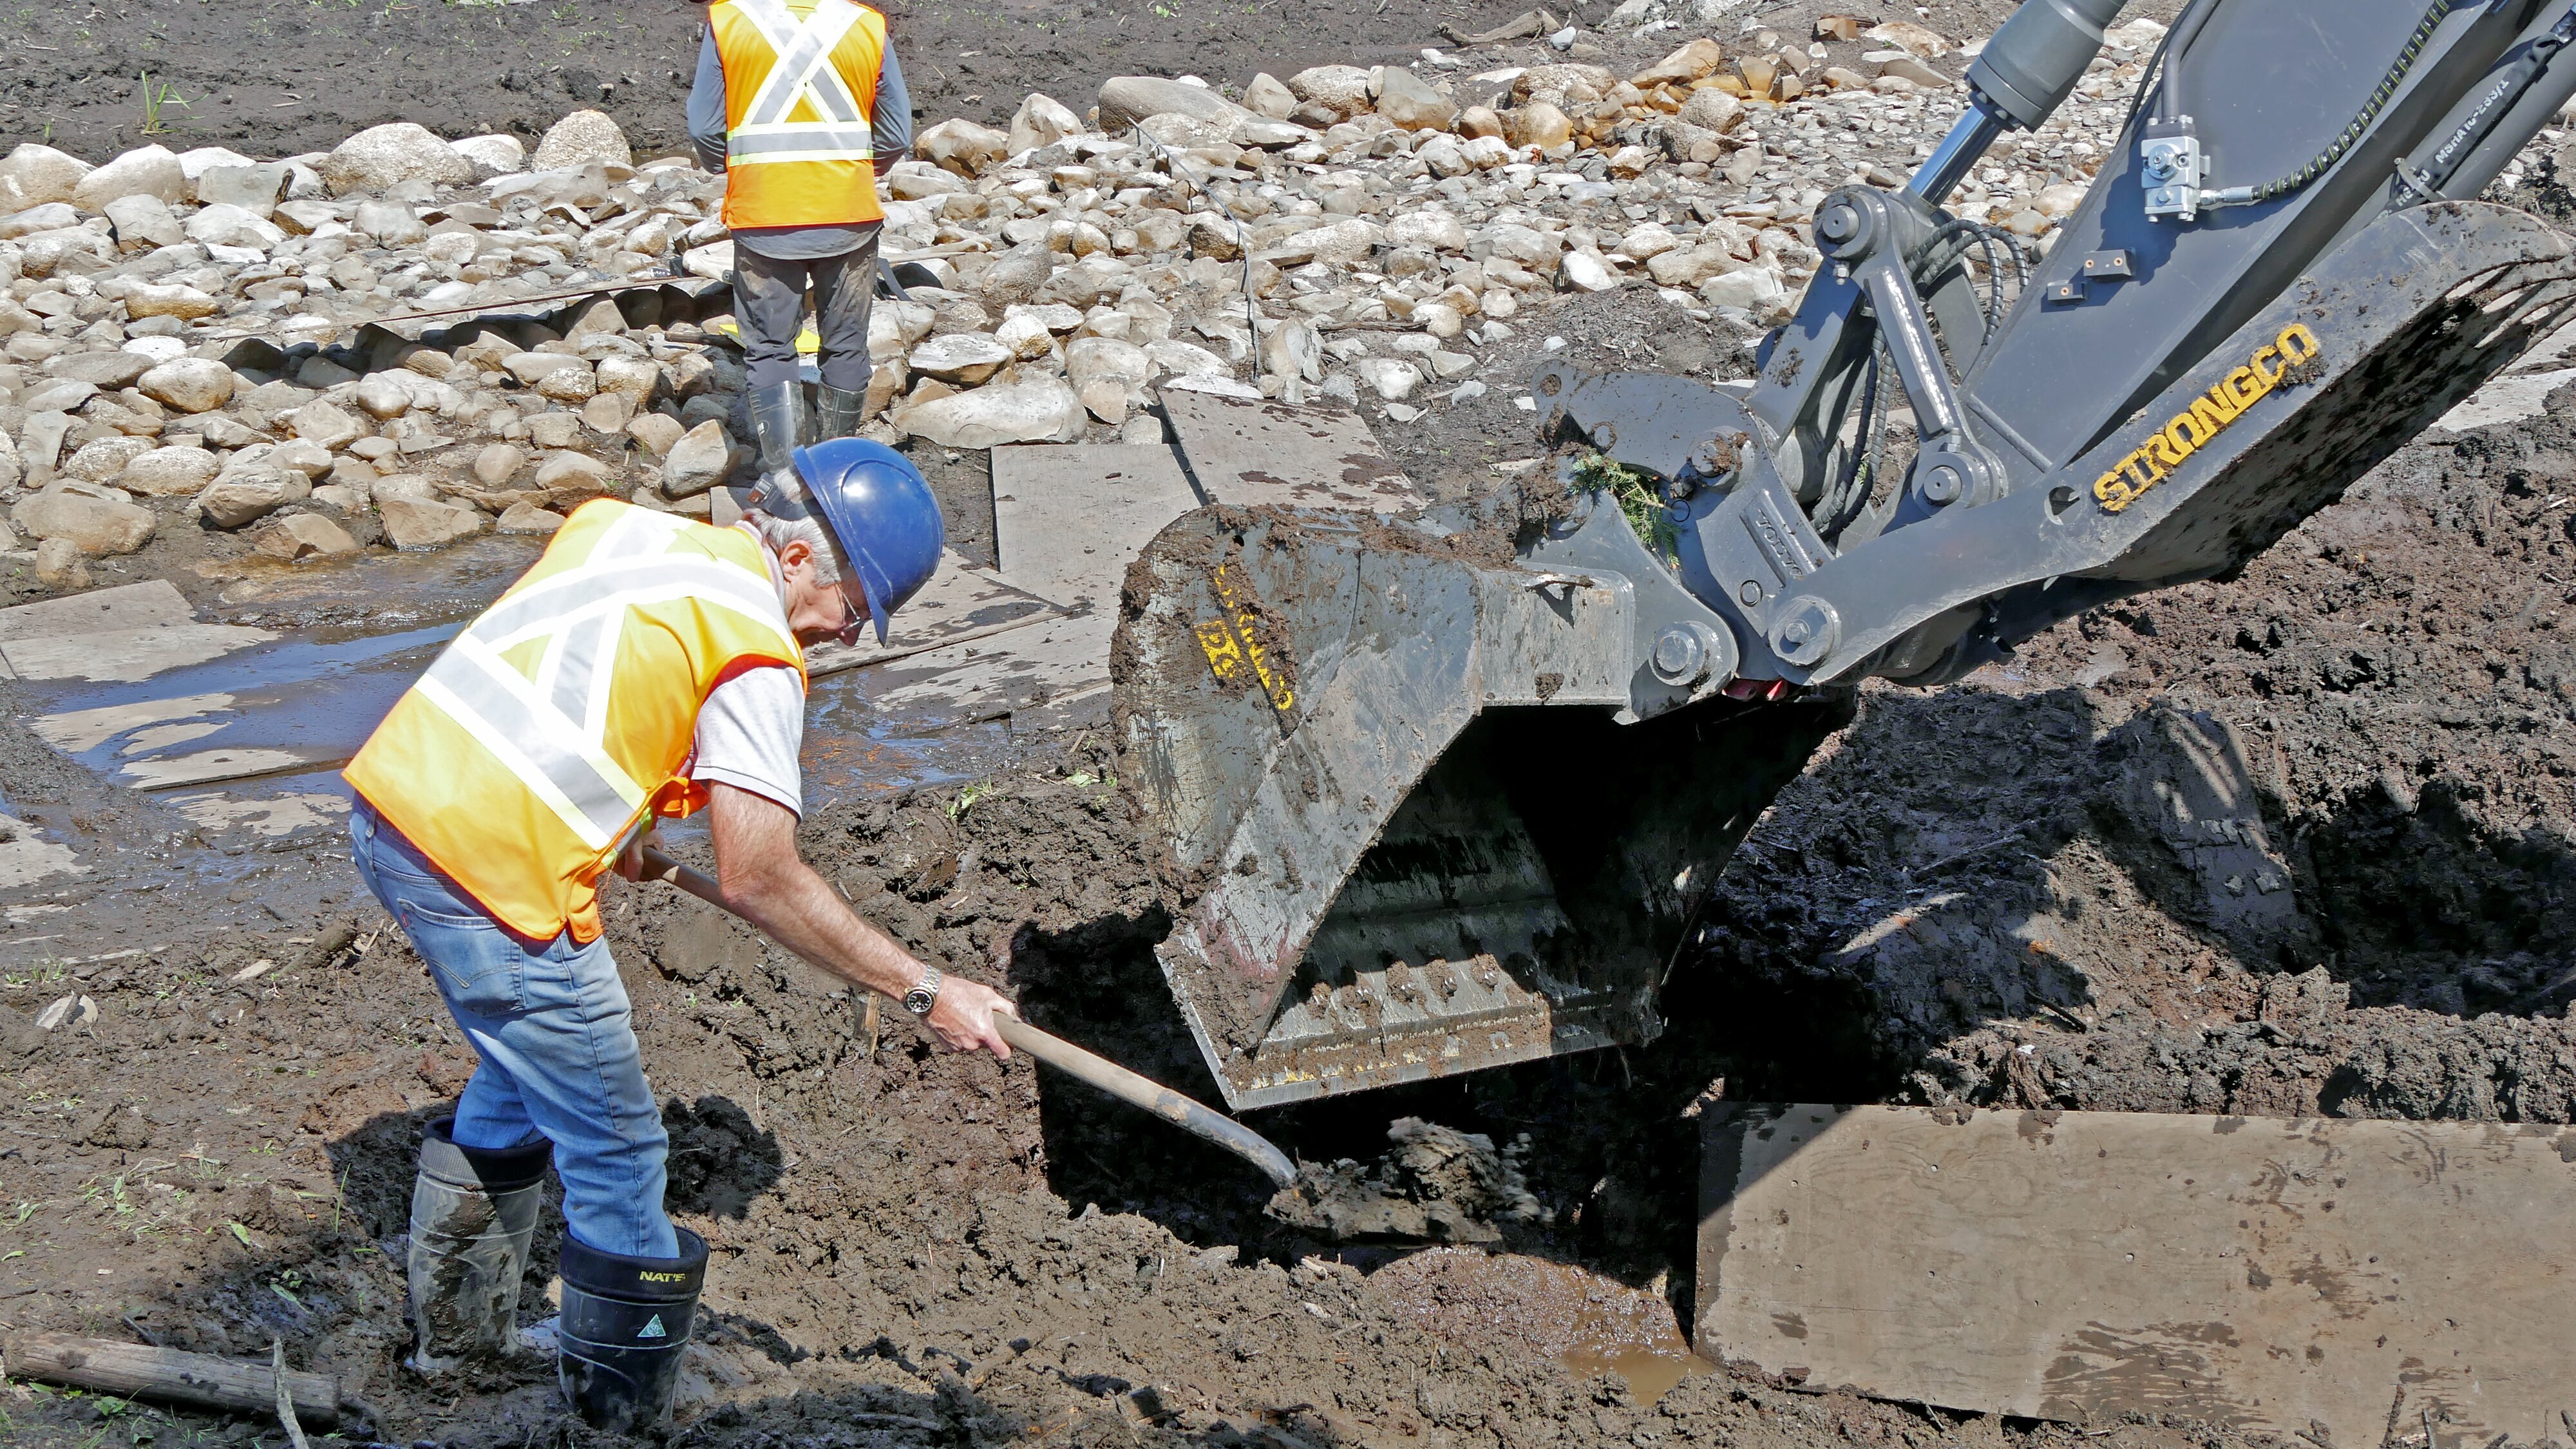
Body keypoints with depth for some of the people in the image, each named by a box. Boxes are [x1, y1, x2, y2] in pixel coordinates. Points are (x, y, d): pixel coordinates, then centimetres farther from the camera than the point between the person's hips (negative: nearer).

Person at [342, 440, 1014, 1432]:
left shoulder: (619, 523, 15)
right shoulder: (757, 651, -9)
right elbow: (758, 882, -14)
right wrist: (927, 993, -10)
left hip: (390, 803, 9)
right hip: (491, 877, -9)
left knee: (524, 1077, 29)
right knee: (617, 1154, 6)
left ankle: (456, 1334, 41)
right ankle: (619, 1408, 17)